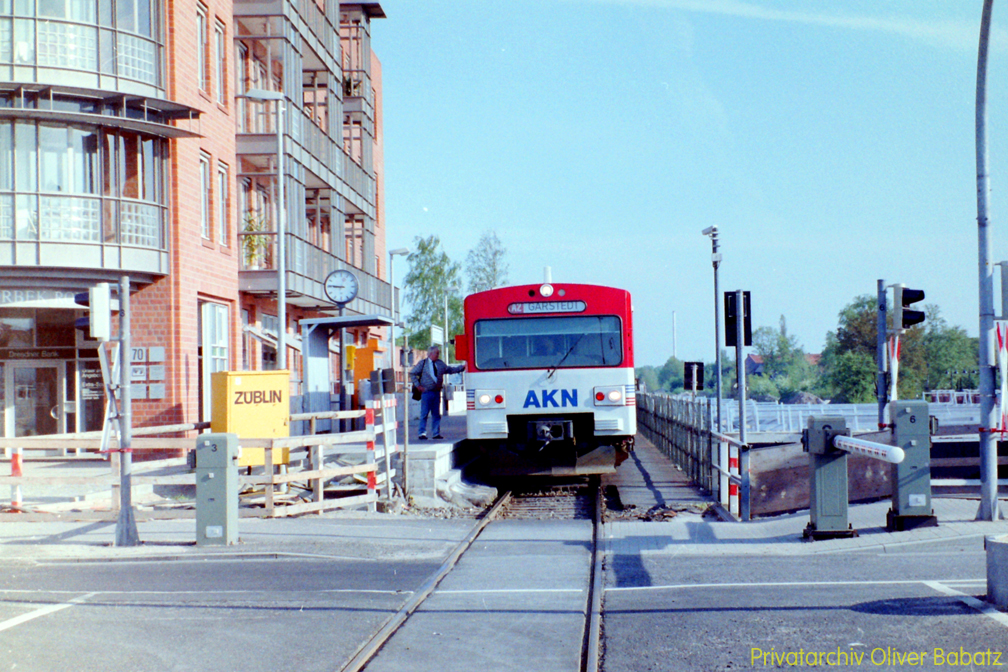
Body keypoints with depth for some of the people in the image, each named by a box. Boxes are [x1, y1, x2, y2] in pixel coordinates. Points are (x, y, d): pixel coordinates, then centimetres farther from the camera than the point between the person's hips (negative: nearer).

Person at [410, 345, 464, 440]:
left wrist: (462, 366, 12)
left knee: (436, 414, 7)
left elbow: (450, 370, 20)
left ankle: (436, 433, 12)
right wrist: (418, 385, -4)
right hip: (427, 392, -5)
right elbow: (412, 373, 2)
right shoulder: (422, 363, 0)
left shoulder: (440, 363, 12)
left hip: (437, 392, 5)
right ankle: (422, 433, -1)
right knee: (424, 413, -5)